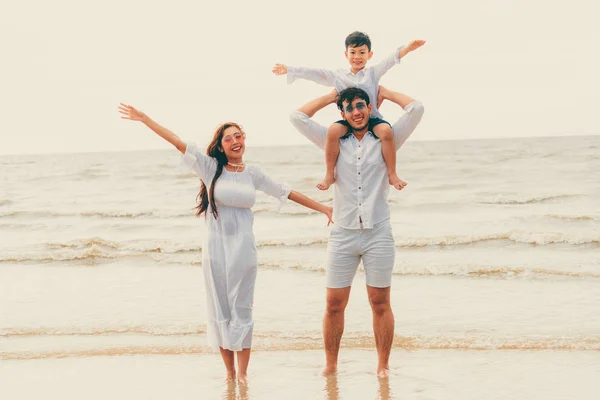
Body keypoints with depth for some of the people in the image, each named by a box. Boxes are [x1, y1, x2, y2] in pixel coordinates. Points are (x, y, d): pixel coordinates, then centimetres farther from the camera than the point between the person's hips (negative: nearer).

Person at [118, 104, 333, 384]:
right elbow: (177, 142, -6)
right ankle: (229, 371, 14)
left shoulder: (253, 174, 7)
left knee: (241, 310, 1)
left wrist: (322, 207, 19)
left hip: (243, 249, 1)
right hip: (216, 247, -1)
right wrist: (144, 119, -11)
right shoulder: (211, 167, 0)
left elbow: (287, 193, 16)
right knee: (219, 311, 4)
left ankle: (242, 373, 6)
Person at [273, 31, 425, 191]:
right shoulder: (337, 76, 14)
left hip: (372, 119, -1)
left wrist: (407, 49, -21)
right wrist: (289, 70, 1)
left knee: (386, 131, -32)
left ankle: (392, 174, -19)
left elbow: (391, 60, -4)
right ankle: (329, 175, -18)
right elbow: (314, 74, 9)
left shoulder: (373, 73, 11)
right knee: (333, 130, -31)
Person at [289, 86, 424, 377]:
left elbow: (416, 109, 0)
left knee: (380, 304, 4)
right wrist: (331, 97, 13)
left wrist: (385, 92, 12)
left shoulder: (386, 140, 6)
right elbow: (298, 117, 9)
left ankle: (383, 366, 12)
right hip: (343, 235, 1)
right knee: (334, 304, 2)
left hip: (378, 234, -1)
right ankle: (330, 365, 13)